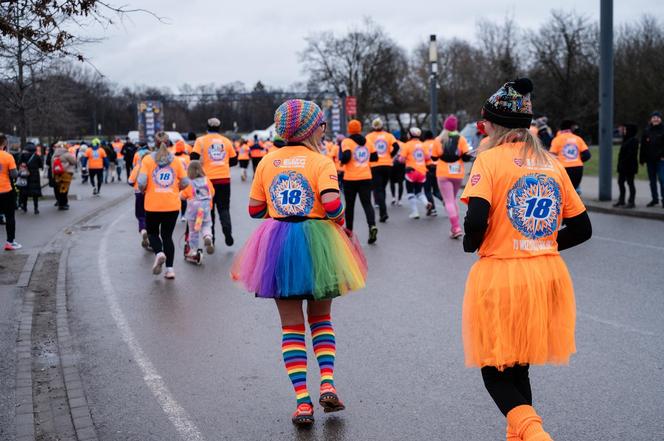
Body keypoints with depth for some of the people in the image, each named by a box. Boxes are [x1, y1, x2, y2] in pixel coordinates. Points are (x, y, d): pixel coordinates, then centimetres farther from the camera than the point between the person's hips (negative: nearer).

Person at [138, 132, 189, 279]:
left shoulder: (148, 159, -4)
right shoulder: (175, 160, 2)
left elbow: (141, 182, -14)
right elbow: (185, 183, -1)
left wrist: (142, 190, 7)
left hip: (153, 205, -2)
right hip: (172, 205, 2)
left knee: (152, 232, 18)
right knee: (167, 235, 12)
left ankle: (159, 253, -11)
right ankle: (169, 269, 5)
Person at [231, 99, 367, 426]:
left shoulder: (268, 161, 4)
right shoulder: (321, 161, -5)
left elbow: (254, 210, 5)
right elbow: (332, 204, -19)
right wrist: (342, 224, 1)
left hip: (277, 245, 2)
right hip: (316, 242, -2)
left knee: (291, 326, 8)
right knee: (321, 317, 19)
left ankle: (302, 401, 0)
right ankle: (327, 383, 2)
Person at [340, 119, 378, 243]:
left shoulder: (346, 142, -6)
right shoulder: (367, 141, 8)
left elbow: (346, 156, -20)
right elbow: (375, 157, 10)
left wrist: (342, 161, 0)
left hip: (350, 179, -3)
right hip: (366, 178, 3)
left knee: (349, 205, 11)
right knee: (367, 203, -1)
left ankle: (349, 230, 20)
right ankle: (372, 225, -24)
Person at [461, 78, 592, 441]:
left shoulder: (491, 158, -6)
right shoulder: (552, 163, 10)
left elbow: (476, 220, -20)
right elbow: (582, 228, 10)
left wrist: (470, 244, 1)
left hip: (500, 276, -5)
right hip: (548, 276, 6)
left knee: (495, 372, 6)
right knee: (518, 368, 22)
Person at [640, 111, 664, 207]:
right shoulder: (646, 131, 7)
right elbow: (643, 146, 7)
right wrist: (642, 159, 3)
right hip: (650, 160, 4)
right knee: (652, 180, 10)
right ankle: (655, 199, 20)